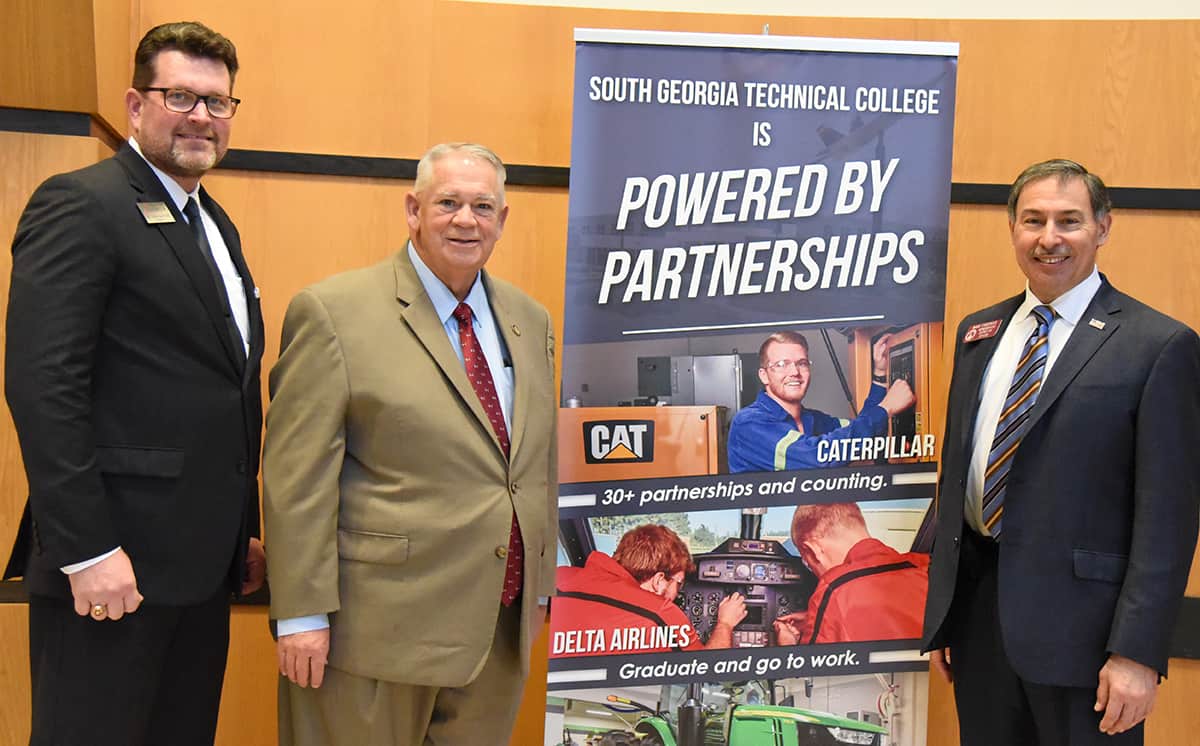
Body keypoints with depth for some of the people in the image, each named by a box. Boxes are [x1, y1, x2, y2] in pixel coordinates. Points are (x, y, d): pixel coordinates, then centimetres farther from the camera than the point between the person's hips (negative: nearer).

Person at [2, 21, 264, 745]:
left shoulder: (216, 223, 17)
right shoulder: (80, 204, -8)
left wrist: (244, 528, 15)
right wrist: (86, 549, -20)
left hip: (202, 560, 8)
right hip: (114, 562, -8)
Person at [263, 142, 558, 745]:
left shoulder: (530, 321, 10)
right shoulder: (334, 312, -8)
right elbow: (297, 478, -11)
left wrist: (538, 588, 15)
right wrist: (302, 614, -12)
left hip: (499, 626, 6)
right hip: (378, 624, -5)